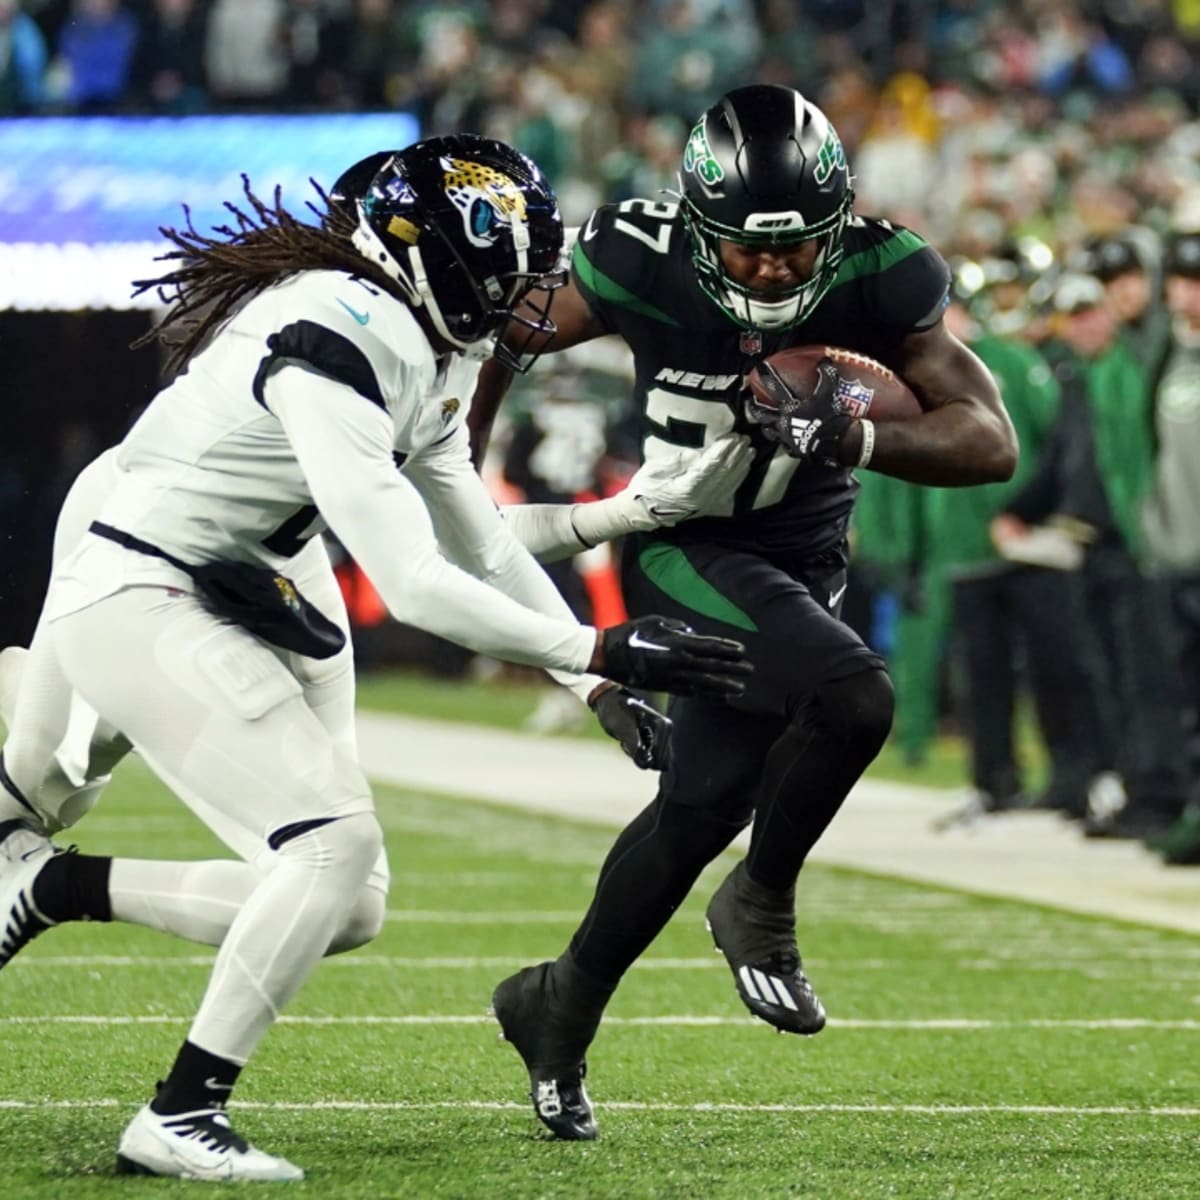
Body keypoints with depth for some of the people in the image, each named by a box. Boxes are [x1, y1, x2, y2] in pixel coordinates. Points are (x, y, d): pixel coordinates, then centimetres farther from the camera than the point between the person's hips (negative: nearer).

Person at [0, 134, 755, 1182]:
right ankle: (179, 1120, -11)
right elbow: (412, 585, -28)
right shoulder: (334, 347, -25)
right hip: (141, 607, -10)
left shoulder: (422, 351, 6)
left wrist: (606, 682, 13)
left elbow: (484, 545, 17)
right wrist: (597, 651, -24)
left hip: (232, 603, 10)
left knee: (347, 910, 5)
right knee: (336, 840, -19)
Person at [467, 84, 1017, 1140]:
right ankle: (762, 908, -3)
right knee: (851, 696, -28)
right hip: (686, 553, -4)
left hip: (804, 566, 4)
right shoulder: (643, 266, -20)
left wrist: (859, 438, -35)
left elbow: (992, 443, -18)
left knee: (702, 806, 4)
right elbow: (501, 335, -2)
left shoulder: (875, 282, -17)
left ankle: (560, 1010, 27)